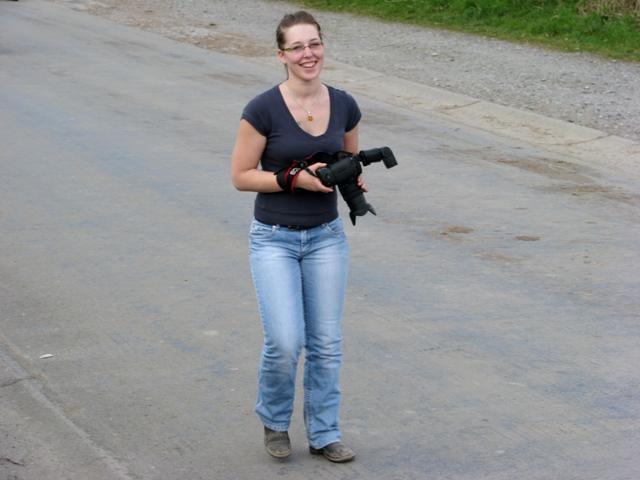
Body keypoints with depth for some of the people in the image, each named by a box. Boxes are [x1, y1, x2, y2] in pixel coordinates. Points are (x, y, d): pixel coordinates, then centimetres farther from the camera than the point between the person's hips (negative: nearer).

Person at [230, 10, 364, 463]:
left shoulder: (345, 106, -1)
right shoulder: (263, 109, -14)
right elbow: (241, 176, -9)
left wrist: (352, 179, -8)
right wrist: (296, 178, -20)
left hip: (326, 237, 4)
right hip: (274, 239, -4)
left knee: (326, 343, 7)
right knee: (284, 343, -11)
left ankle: (324, 434, 23)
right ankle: (274, 421, 18)